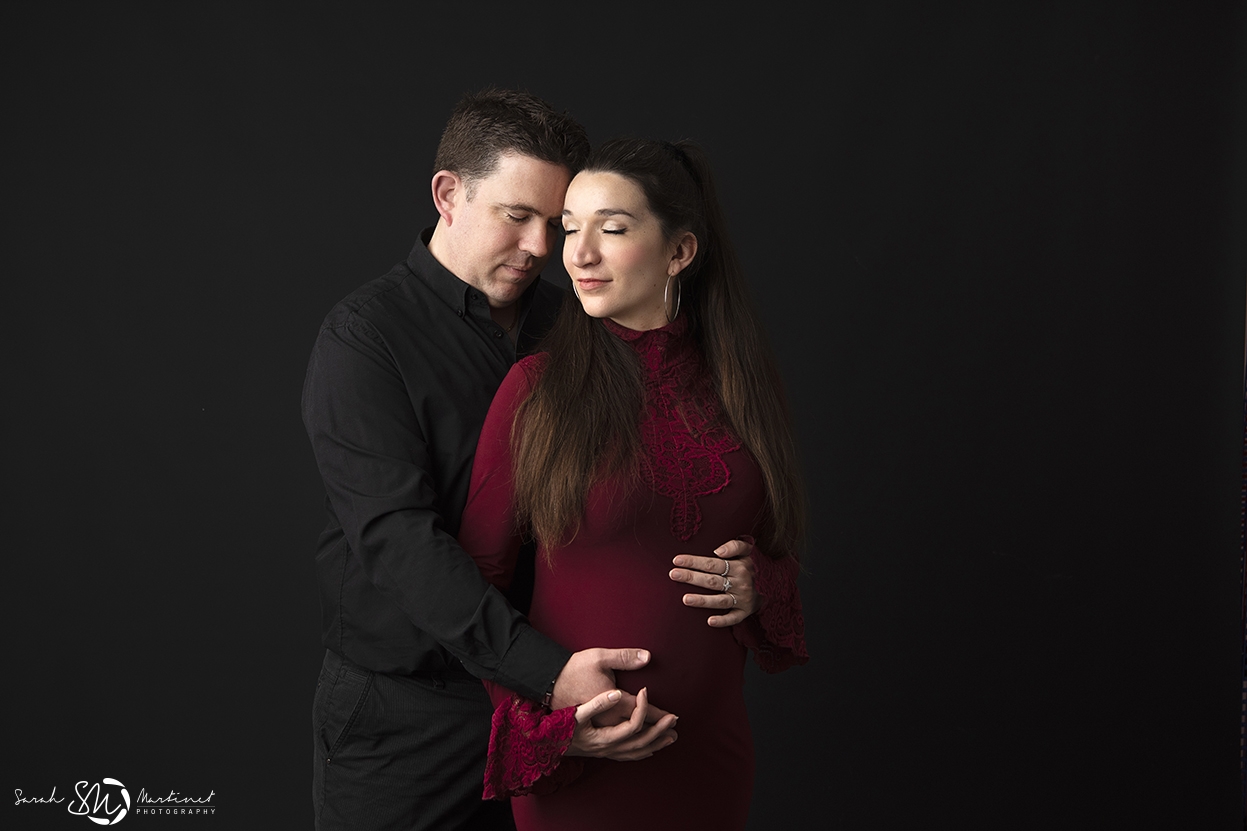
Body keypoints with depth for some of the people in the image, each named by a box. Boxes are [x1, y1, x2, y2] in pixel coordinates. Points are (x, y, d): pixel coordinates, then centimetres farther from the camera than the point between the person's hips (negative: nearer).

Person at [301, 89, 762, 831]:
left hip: (553, 697, 4)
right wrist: (548, 672, -34)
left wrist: (727, 565, -17)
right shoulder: (365, 337, -12)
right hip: (405, 716, -4)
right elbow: (398, 535, -23)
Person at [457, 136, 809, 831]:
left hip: (712, 747, 4)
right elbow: (478, 572, -5)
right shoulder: (537, 388, -9)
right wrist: (541, 721, -15)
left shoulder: (740, 383, 0)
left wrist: (758, 587, -8)